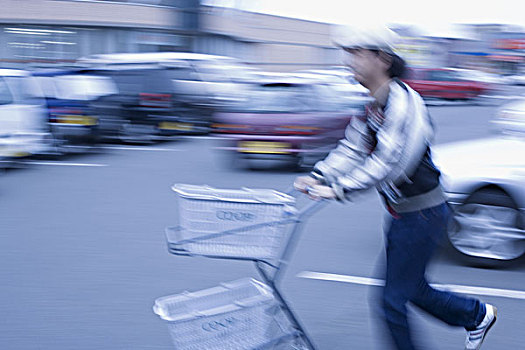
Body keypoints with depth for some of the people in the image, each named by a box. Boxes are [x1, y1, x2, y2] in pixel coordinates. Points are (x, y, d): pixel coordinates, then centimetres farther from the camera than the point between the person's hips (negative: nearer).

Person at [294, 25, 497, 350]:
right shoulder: (374, 107, 7)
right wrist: (319, 177, -10)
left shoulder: (404, 104, -23)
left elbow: (389, 161, -31)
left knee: (394, 298, -2)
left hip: (423, 213, -9)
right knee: (412, 288, 20)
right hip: (403, 212, 9)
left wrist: (342, 189, -33)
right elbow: (351, 149, 5)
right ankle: (478, 315, 39)